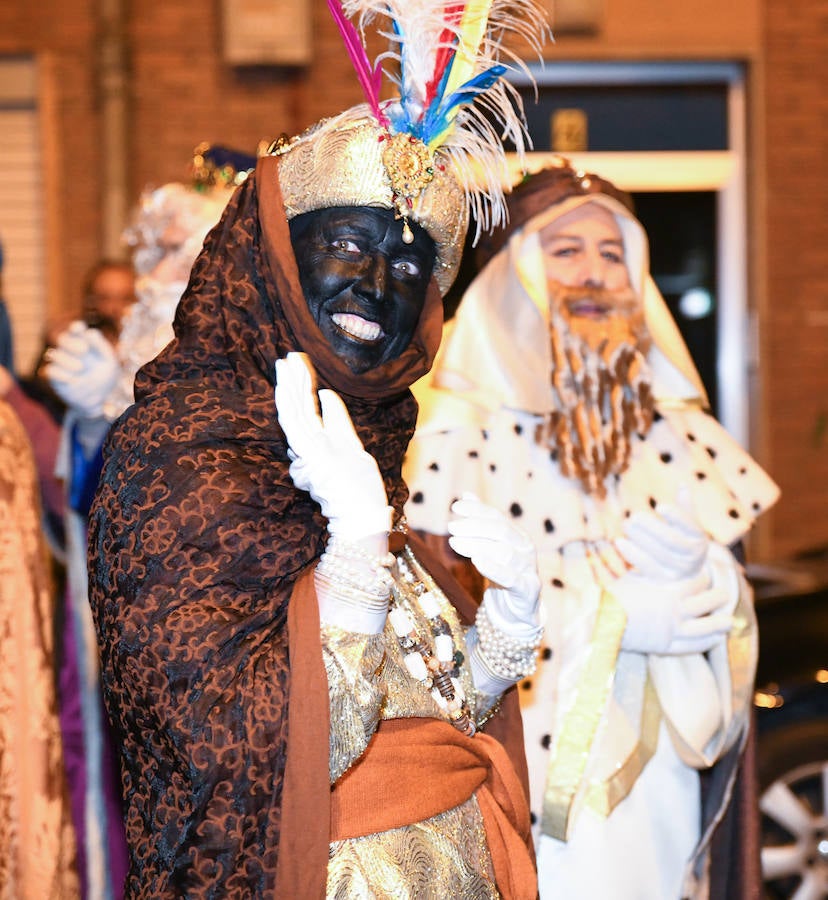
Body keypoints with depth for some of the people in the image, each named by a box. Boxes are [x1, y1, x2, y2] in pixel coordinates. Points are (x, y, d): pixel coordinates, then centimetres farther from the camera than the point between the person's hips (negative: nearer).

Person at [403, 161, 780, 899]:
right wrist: (611, 616, -17)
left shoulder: (670, 423, 10)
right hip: (535, 764, -4)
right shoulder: (469, 426, -6)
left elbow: (729, 592, 10)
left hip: (655, 755, 5)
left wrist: (698, 576, -13)